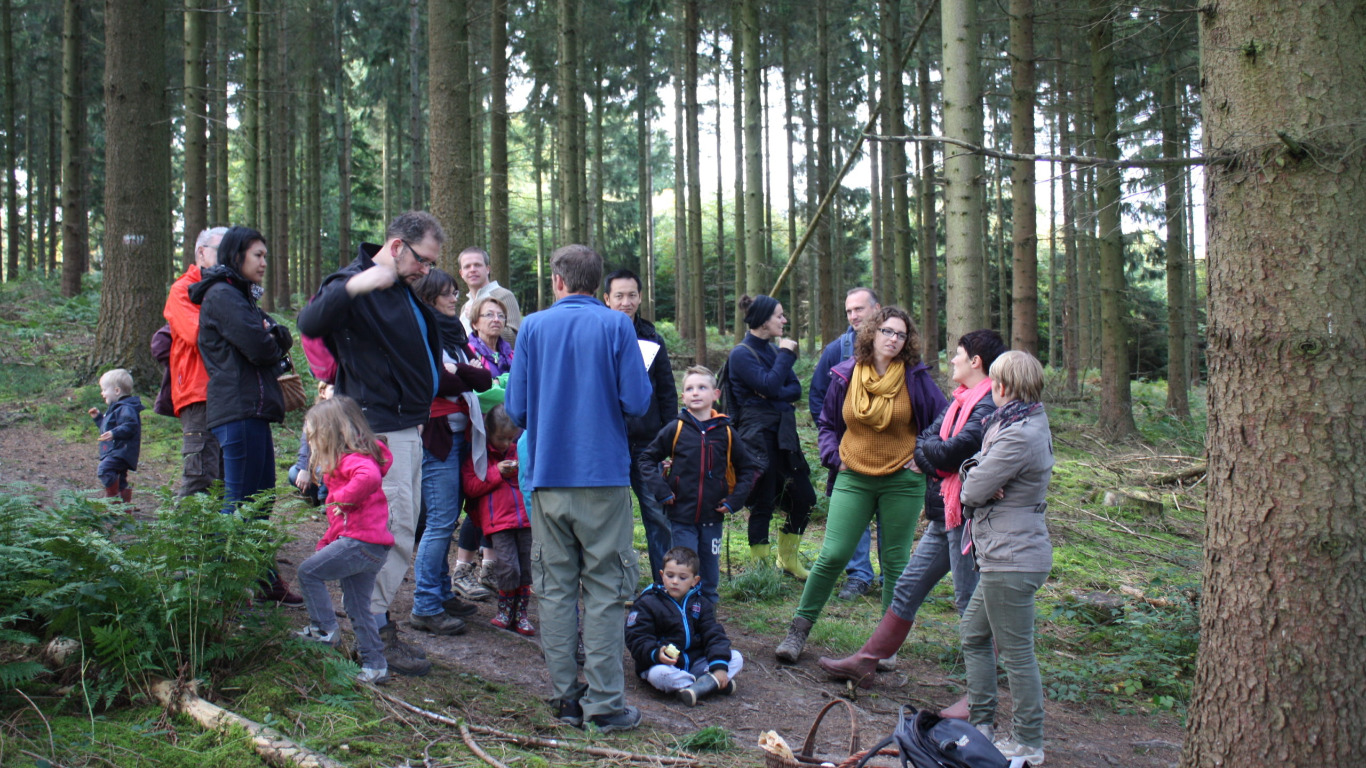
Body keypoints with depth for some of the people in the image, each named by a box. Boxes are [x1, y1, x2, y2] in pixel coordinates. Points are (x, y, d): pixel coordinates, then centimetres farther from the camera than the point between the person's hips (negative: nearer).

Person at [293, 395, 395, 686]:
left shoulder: (353, 458, -11)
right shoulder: (349, 458, 23)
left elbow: (370, 477, -38)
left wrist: (343, 498, -24)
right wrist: (326, 543, 27)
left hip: (361, 542, -11)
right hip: (371, 547, 11)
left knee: (309, 571, -5)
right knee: (358, 607, 15)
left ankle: (324, 629, 3)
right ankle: (375, 666, 18)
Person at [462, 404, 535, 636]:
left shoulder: (518, 450, 20)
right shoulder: (476, 455, 6)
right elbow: (471, 486, -4)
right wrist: (497, 472, -11)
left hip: (524, 516, 4)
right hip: (497, 519, -4)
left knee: (526, 567, 2)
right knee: (508, 566, -14)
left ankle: (521, 612, 14)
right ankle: (505, 608, 9)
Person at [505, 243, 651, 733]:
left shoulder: (533, 328, 2)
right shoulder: (616, 327, -3)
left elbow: (516, 409, 0)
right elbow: (637, 402, -8)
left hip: (547, 478, 2)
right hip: (604, 475, -2)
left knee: (555, 589, 10)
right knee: (605, 589, 3)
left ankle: (567, 697, 13)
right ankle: (604, 702, 2)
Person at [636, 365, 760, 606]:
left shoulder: (725, 432, 3)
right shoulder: (675, 430, -2)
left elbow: (750, 468, 13)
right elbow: (645, 459, 4)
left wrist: (735, 499, 1)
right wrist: (660, 490, -8)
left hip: (713, 517, 2)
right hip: (681, 516, -2)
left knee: (710, 572, 9)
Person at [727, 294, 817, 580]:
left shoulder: (773, 349, 14)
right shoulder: (741, 354, -9)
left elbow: (795, 390, 7)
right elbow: (769, 385, -21)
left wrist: (774, 394, -13)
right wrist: (786, 355, -10)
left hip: (783, 432, 8)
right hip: (759, 435, -8)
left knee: (804, 496, 8)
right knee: (763, 502, -2)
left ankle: (788, 558, 25)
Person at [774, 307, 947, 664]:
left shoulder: (915, 377, -4)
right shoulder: (845, 376, 0)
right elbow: (828, 423, 14)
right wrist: (834, 456, 0)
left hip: (902, 481, 0)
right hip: (853, 479, 1)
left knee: (896, 563, 6)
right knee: (832, 556, -6)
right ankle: (799, 630, 8)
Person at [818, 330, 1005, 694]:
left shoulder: (990, 404, -16)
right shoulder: (961, 400, 15)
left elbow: (953, 451, -22)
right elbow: (924, 440, 11)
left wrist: (929, 450, -2)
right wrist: (936, 458, -10)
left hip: (967, 516, -10)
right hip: (944, 514, 10)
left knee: (972, 604, -2)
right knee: (908, 588, 15)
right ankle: (865, 663, 25)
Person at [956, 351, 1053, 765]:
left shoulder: (1019, 435, -22)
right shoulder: (1029, 424, 11)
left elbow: (973, 490, -20)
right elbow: (974, 468, 14)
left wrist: (976, 483, 2)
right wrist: (978, 475, -8)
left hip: (1011, 560, -11)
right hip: (1003, 555, 11)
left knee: (1016, 653, 0)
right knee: (973, 634, 19)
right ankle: (980, 723, 28)